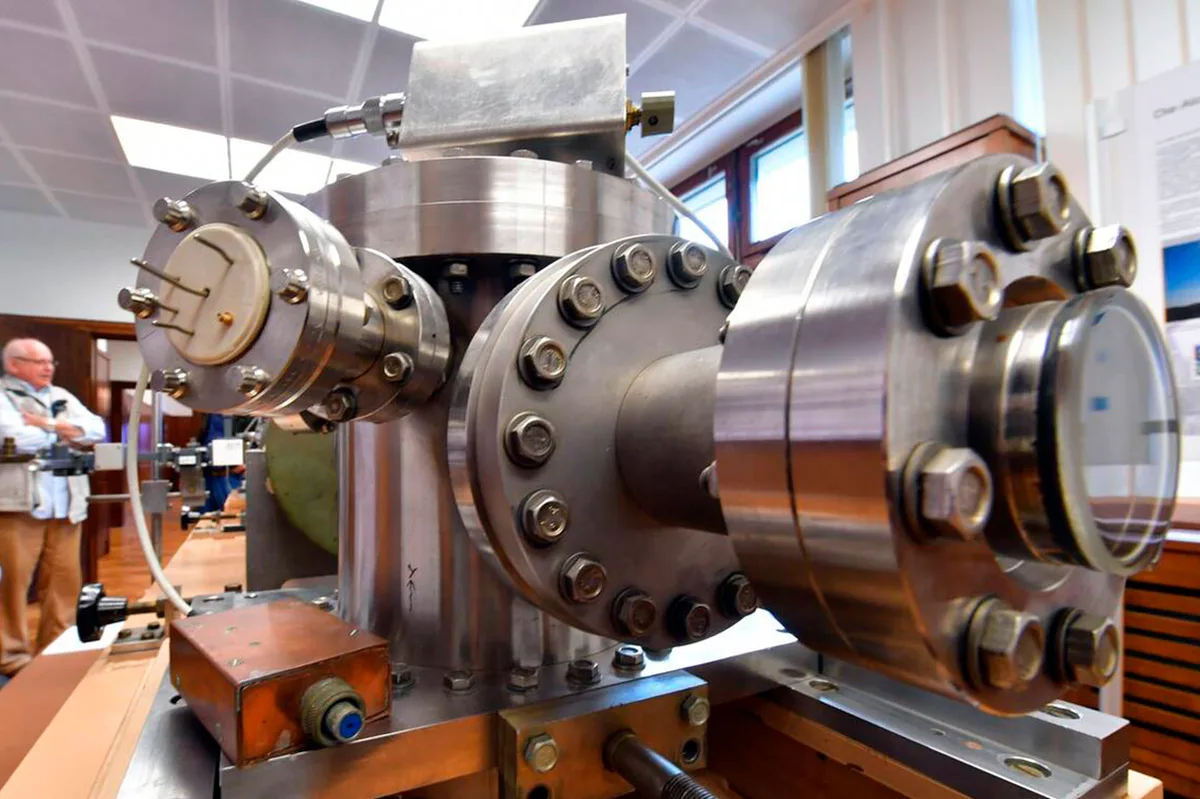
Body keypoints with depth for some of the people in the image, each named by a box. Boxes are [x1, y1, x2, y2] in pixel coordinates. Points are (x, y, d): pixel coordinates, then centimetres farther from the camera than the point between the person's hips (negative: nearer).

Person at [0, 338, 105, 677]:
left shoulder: (62, 396, 16)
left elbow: (96, 430, 5)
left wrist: (48, 424, -6)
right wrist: (64, 431, -2)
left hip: (64, 506, 5)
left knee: (65, 580, 8)